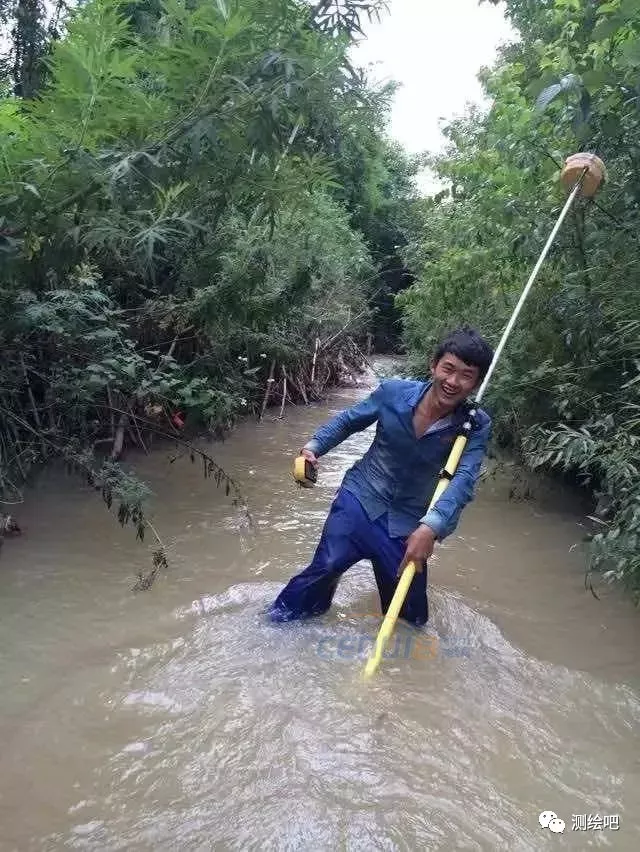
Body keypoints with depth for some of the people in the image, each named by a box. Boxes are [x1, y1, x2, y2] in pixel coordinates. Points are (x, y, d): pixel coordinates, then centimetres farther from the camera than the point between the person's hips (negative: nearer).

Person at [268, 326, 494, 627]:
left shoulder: (476, 426, -16)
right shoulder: (394, 392, -14)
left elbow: (464, 479, -30)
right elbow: (348, 420, 2)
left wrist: (431, 527, -45)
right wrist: (313, 446, -13)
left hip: (409, 521, 1)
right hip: (360, 499, -1)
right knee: (325, 567, -11)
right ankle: (280, 620, 15)